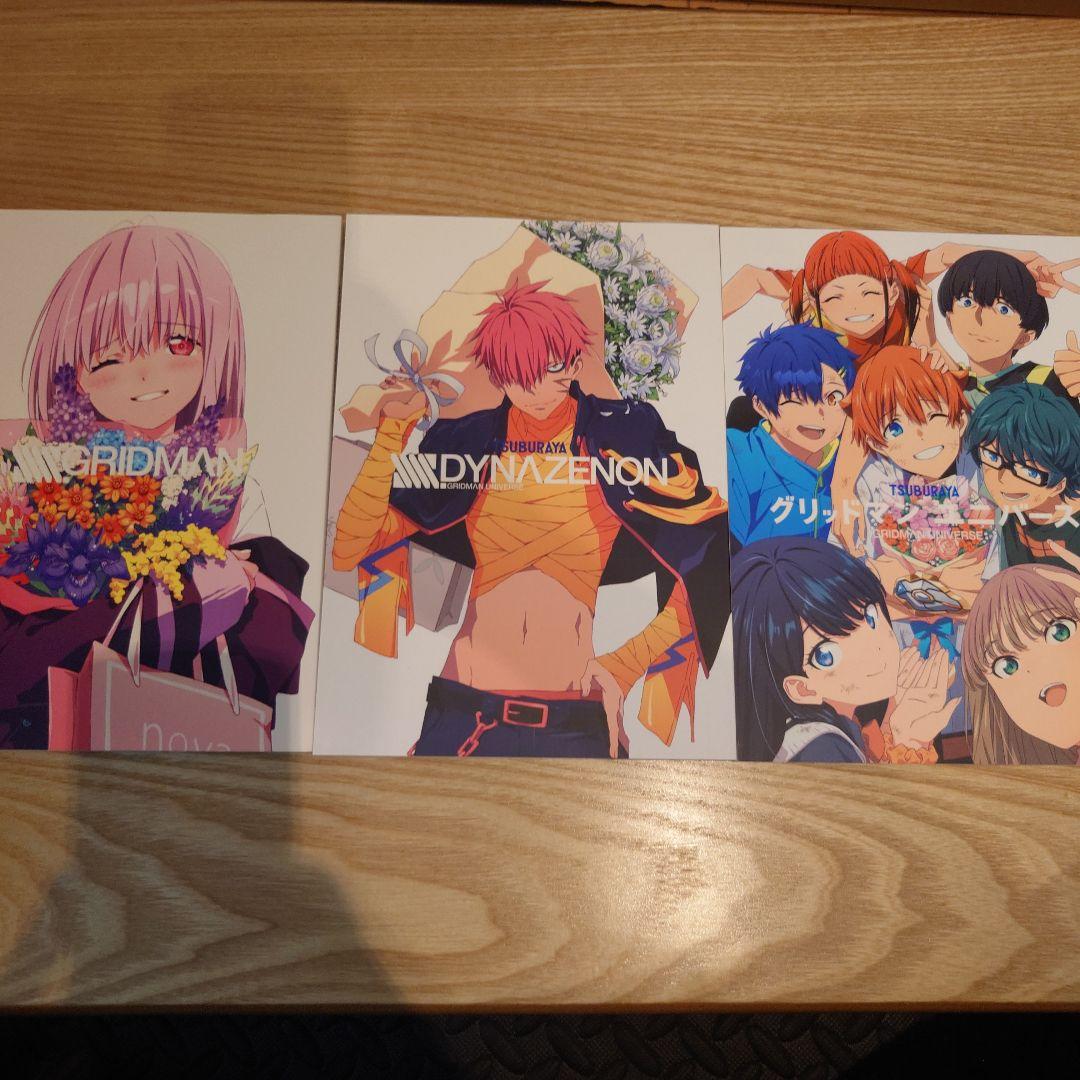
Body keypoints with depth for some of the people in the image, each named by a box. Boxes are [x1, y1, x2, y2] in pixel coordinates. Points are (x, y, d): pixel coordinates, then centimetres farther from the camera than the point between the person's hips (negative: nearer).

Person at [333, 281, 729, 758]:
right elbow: (351, 546, 4)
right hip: (462, 712, 2)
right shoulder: (466, 442, 7)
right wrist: (391, 432, -2)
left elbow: (708, 544, 3)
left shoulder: (622, 435, 2)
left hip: (574, 721, -1)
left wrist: (623, 666, -1)